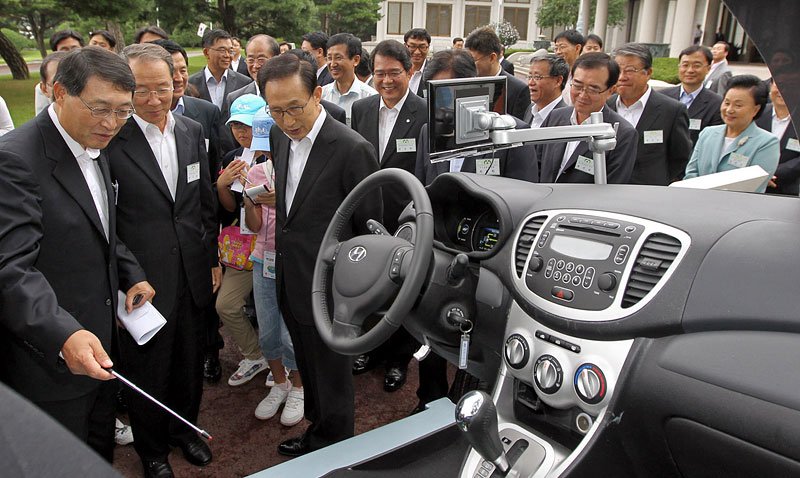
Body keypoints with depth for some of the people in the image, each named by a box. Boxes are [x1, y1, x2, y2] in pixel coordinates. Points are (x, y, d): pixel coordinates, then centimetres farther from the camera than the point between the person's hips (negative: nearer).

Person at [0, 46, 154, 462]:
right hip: (50, 359, -8)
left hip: (99, 347, 8)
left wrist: (131, 273, 2)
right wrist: (64, 336, -43)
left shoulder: (94, 149, 6)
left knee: (101, 455, 25)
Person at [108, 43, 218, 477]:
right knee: (147, 371, 13)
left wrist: (213, 257, 13)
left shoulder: (193, 131, 4)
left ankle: (185, 428, 45)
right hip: (141, 279, -4)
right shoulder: (111, 138, -13)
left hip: (192, 274, 5)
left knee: (189, 363, 20)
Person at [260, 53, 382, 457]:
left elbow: (370, 230, -13)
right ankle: (316, 432, 48)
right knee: (308, 369, 25)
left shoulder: (353, 149, -21)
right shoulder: (279, 136, 3)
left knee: (332, 381, 12)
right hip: (291, 284, 7)